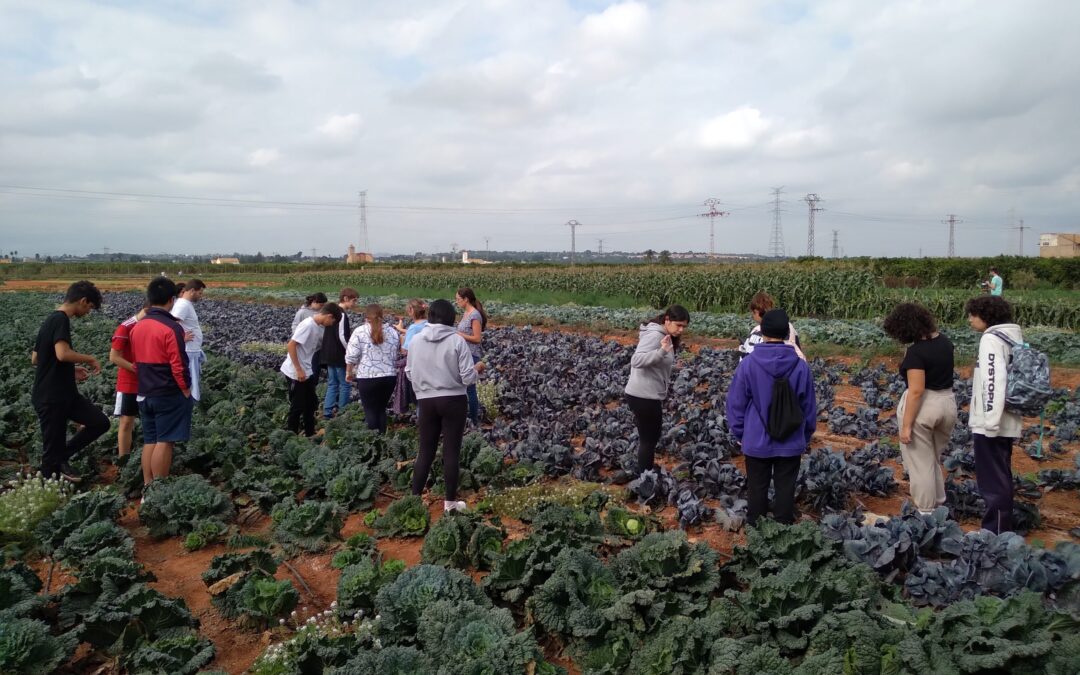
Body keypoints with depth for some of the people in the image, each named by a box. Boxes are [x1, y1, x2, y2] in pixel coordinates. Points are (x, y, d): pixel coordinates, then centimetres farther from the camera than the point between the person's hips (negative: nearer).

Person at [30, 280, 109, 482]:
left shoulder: (50, 320, 14)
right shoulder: (61, 319, -15)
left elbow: (35, 358, 20)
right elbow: (62, 354, -31)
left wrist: (71, 370, 17)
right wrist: (90, 359, -13)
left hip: (64, 394, 9)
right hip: (50, 397, -9)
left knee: (100, 422, 5)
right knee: (52, 449, 0)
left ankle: (62, 458, 16)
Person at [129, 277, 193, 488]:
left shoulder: (137, 327, 7)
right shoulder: (172, 328, -17)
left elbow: (137, 361, 14)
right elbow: (178, 365, -18)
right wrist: (186, 390, -6)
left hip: (145, 394, 7)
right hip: (169, 395, -7)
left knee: (149, 440, 13)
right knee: (164, 442, -2)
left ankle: (147, 486, 18)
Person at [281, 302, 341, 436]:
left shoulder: (319, 326, 5)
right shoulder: (308, 325, -21)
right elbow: (290, 346, -24)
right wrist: (299, 370, -21)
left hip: (307, 372, 9)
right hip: (296, 373, -9)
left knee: (311, 403, 17)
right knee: (297, 406, 1)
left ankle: (310, 433, 30)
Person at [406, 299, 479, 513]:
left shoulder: (416, 340, -2)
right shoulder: (457, 340, -12)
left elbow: (409, 373, 7)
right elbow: (468, 377, -12)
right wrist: (476, 370, 9)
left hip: (426, 401, 3)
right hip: (454, 400, -3)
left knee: (425, 451, 13)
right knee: (451, 451, 7)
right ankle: (450, 501, 15)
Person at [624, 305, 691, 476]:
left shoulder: (666, 336, 12)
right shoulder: (655, 335, -18)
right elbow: (636, 360, -31)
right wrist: (661, 351, -40)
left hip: (649, 396, 10)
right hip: (643, 396, -10)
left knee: (648, 438, 18)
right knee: (649, 440, 0)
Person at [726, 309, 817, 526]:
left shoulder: (748, 364, -13)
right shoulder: (801, 366, -9)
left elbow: (736, 403, -5)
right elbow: (809, 407, 1)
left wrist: (740, 433, 10)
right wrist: (805, 435, 17)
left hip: (756, 441, 0)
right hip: (791, 443, 1)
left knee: (757, 489, 13)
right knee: (785, 489, 12)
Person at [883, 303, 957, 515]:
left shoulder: (916, 352, -21)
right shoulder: (944, 341, 4)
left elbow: (916, 391, -23)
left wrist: (906, 425, -19)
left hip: (922, 407, -8)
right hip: (947, 403, 8)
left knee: (920, 462, 5)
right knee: (935, 459, 23)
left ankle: (926, 511, 13)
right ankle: (939, 504, 32)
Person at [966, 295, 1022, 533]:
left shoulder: (991, 339, -14)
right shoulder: (1012, 337, 13)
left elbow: (994, 380, -24)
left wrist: (991, 420, -23)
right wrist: (995, 420, 18)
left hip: (991, 423, -9)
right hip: (1006, 421, 9)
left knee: (992, 480, -2)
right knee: (1001, 477, 18)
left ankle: (995, 534, 4)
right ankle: (1002, 530, 28)